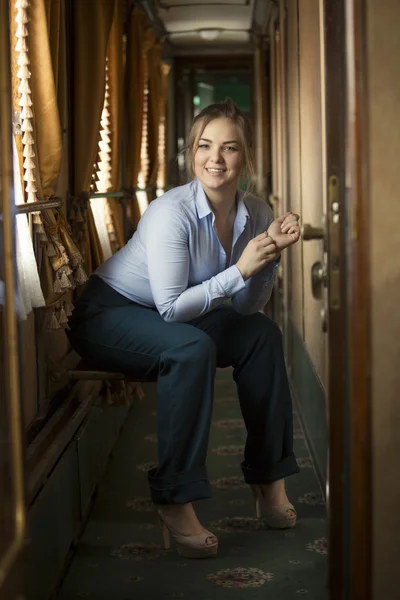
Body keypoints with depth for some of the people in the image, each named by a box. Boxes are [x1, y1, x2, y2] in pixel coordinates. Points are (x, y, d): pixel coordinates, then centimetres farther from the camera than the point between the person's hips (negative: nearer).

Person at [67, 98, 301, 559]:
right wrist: (241, 269, -30)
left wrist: (270, 256, -18)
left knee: (262, 334, -8)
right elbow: (171, 307, -27)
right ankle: (174, 501, -25)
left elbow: (245, 308, -2)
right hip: (107, 314, -7)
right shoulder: (171, 213, -28)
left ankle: (268, 478, 1)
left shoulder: (255, 213, -6)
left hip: (168, 316, 7)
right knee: (191, 349, -33)